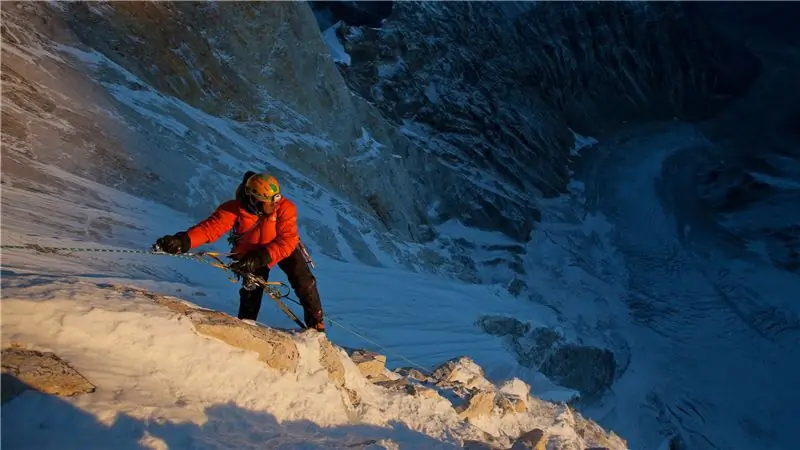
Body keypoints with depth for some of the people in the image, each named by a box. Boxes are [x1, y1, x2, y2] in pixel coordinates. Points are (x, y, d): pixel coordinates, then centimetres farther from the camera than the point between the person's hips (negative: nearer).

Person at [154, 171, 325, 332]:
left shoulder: (285, 208, -34)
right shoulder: (235, 209, -30)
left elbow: (287, 241, -37)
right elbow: (210, 227, -40)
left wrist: (259, 259, -47)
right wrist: (183, 241, -58)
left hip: (283, 248, -1)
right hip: (252, 252, 1)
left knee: (304, 282, -9)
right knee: (251, 288, -4)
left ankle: (316, 325, 10)